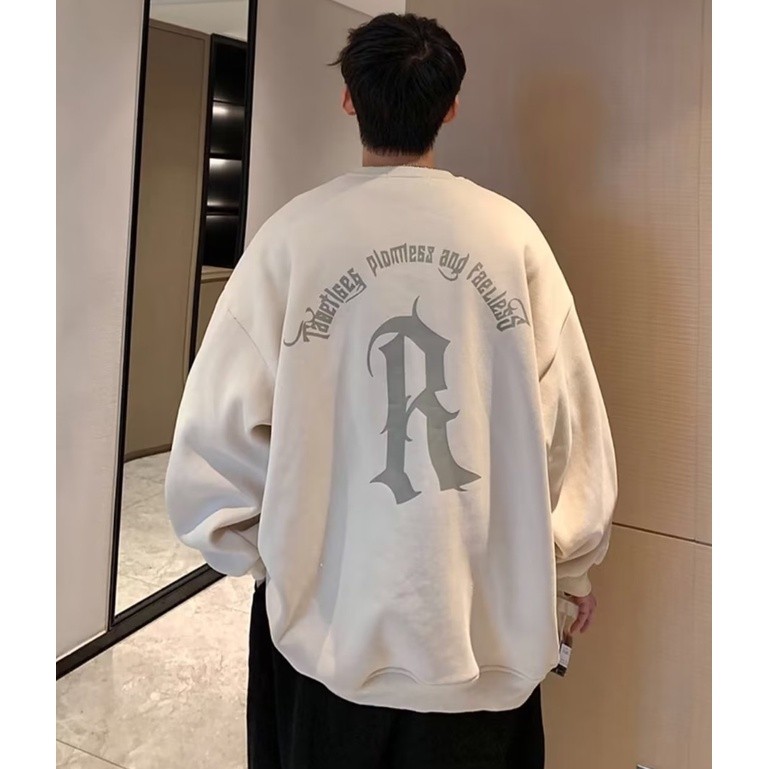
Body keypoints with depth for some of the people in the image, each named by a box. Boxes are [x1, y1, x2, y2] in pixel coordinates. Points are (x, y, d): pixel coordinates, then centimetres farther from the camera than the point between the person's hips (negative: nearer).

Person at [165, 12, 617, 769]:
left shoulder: (294, 232, -11)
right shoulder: (511, 232, -8)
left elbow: (218, 435, -11)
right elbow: (572, 423, -6)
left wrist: (260, 549, 7)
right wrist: (572, 562, 10)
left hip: (330, 620, 0)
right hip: (486, 624, 1)